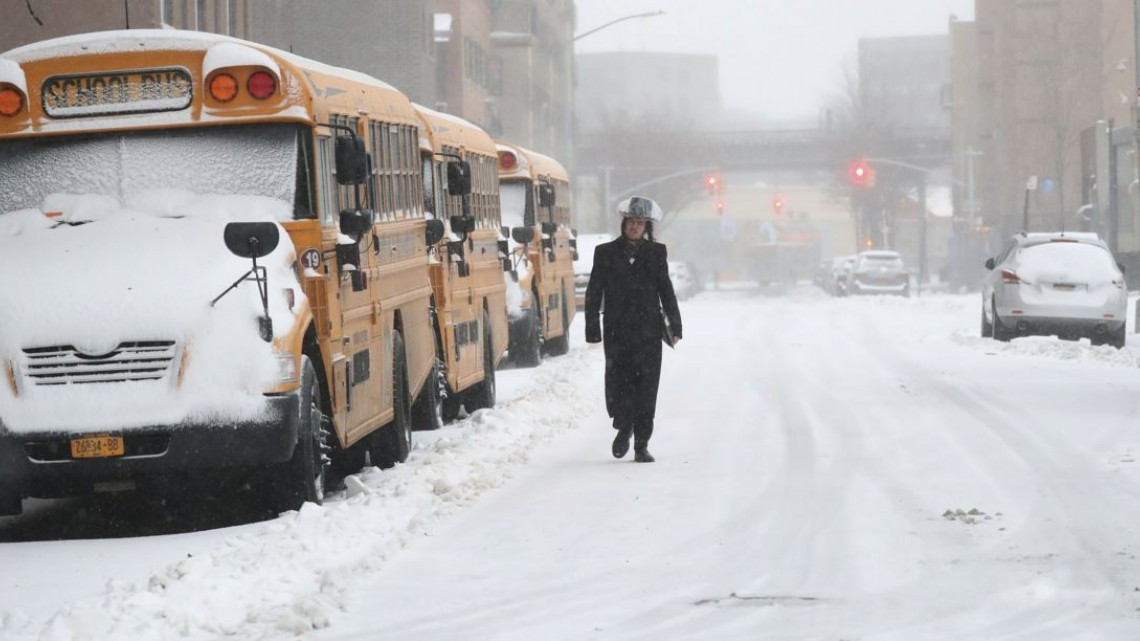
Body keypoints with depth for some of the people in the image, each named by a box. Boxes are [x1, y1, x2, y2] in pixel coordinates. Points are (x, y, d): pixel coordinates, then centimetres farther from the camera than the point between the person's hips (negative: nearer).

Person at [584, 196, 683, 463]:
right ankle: (624, 428, 20)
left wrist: (674, 325, 5)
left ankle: (642, 445, 4)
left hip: (648, 331, 0)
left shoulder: (656, 253, 8)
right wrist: (592, 329, -1)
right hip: (617, 331, 0)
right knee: (617, 382, -6)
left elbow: (666, 291, 11)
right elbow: (594, 294, 5)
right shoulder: (606, 253, 6)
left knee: (646, 386, -2)